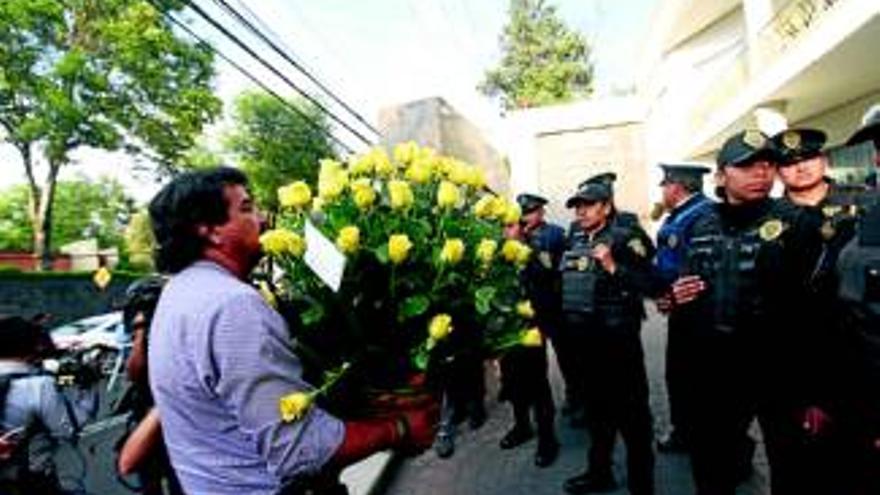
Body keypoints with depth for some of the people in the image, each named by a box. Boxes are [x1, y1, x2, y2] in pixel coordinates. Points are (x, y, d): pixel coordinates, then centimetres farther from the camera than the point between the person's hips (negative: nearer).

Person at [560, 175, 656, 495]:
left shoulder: (626, 238, -11)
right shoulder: (576, 243, 11)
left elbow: (647, 283, -20)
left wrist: (613, 267, -29)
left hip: (618, 339, -8)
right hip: (586, 339, 8)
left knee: (630, 412, 3)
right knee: (597, 408, 20)